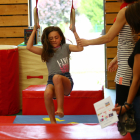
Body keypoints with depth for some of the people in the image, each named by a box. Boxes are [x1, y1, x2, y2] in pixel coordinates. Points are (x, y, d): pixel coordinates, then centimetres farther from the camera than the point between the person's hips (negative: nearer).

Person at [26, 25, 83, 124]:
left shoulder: (65, 48, 13)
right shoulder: (46, 51, 17)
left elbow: (80, 48, -3)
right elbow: (29, 47, 5)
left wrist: (74, 32, -5)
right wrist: (34, 31, 5)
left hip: (66, 80, -2)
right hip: (52, 81, 2)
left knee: (56, 77, -38)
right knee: (47, 94, -34)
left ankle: (60, 108, -35)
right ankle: (52, 121, -17)